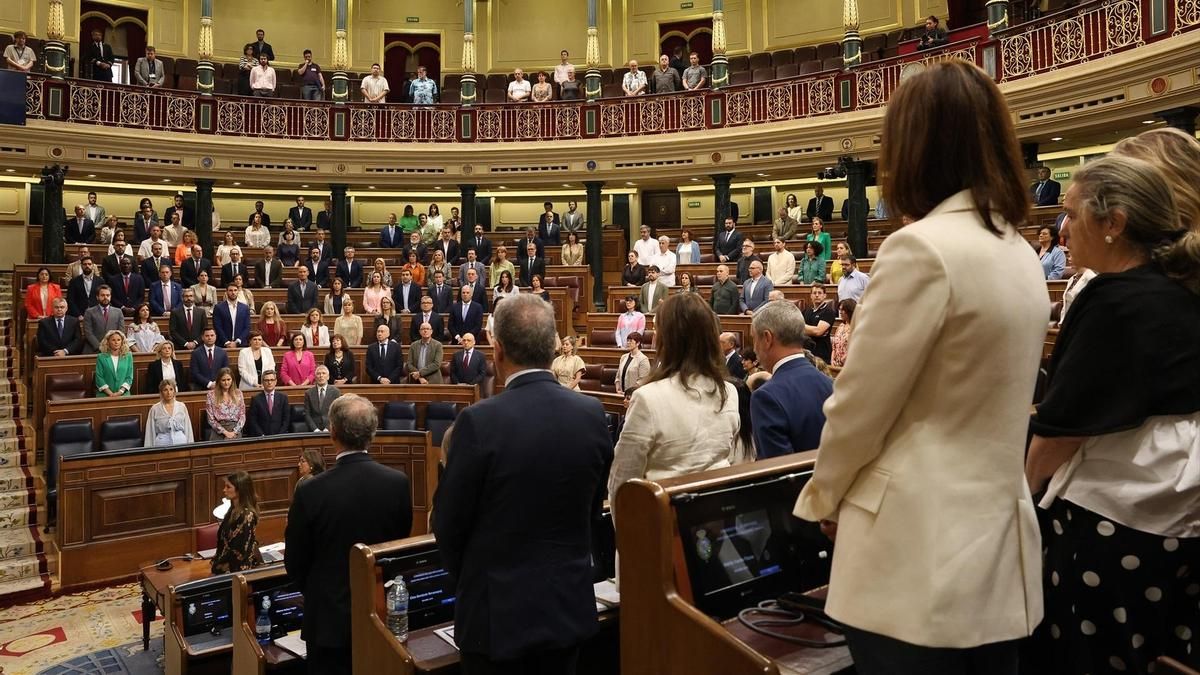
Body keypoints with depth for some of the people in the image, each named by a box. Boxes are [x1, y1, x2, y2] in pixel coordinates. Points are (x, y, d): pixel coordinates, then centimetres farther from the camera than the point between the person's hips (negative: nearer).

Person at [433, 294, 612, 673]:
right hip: (570, 606, 4)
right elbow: (592, 509, 5)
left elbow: (448, 523, -9)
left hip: (499, 611, -4)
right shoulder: (592, 414, -7)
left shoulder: (480, 421, -20)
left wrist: (466, 579, 11)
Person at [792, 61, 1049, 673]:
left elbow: (861, 403, -15)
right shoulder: (1021, 253, 8)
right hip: (996, 542, 8)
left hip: (921, 550, -8)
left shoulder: (922, 247, -20)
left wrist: (823, 497, 3)